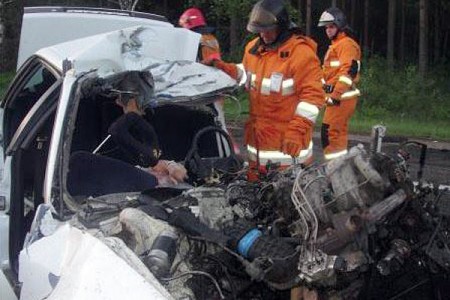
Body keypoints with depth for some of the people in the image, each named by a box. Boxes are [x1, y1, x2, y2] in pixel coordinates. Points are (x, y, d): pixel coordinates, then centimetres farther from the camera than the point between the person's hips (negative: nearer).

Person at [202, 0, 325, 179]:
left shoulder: (301, 52, -15)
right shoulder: (253, 48, 9)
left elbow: (312, 95, -18)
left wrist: (297, 131, -25)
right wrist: (222, 68, 10)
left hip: (288, 141, -7)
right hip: (258, 136, 8)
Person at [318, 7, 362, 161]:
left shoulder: (347, 44, -10)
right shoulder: (335, 45, 22)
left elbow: (348, 71, -22)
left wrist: (336, 95, -26)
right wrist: (326, 92, 23)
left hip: (343, 96, -11)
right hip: (336, 95, 11)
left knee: (330, 131, -14)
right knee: (339, 131, 15)